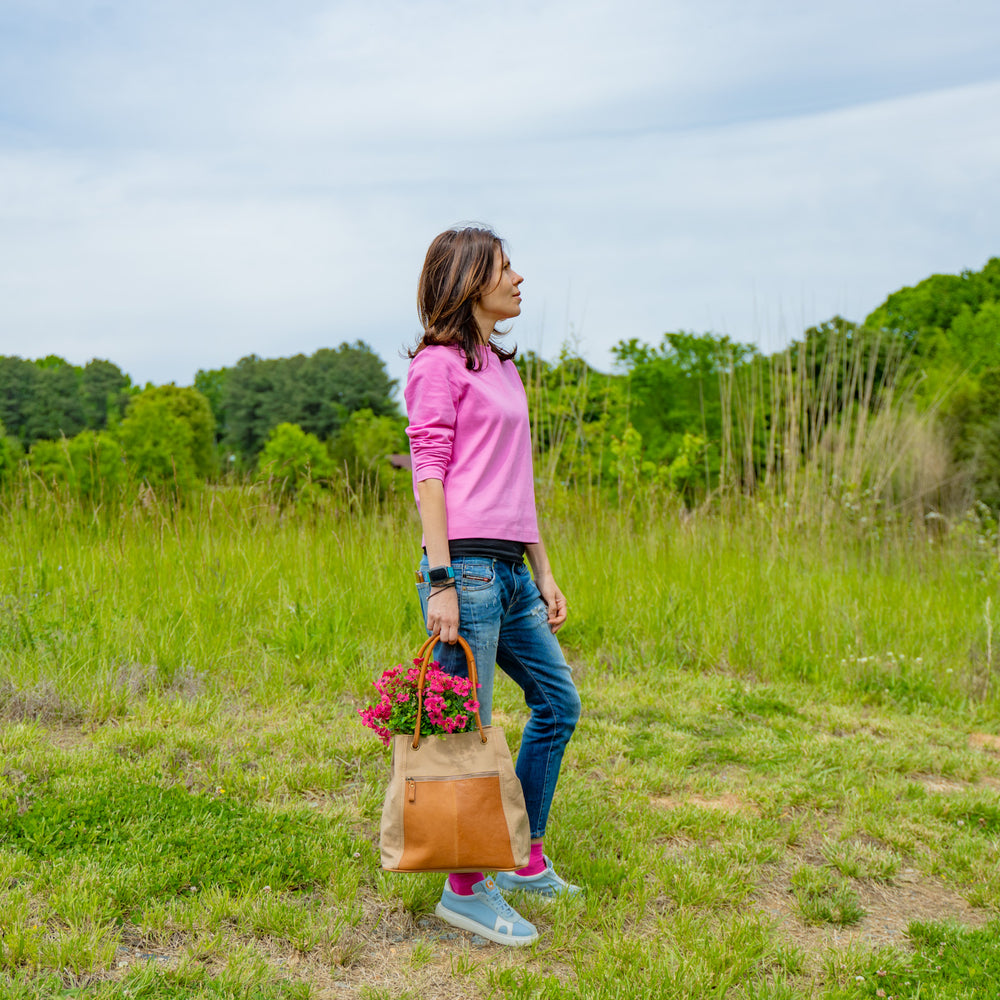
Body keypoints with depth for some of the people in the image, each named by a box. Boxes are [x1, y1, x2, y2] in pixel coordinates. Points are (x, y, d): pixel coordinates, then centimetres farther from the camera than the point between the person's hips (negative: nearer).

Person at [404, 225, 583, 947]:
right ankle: (466, 889, 14)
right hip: (467, 564, -9)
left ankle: (526, 859, 29)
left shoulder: (503, 367, 21)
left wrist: (545, 574, 19)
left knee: (558, 703, 15)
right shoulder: (440, 362, -5)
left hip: (511, 569, 9)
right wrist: (441, 581, -18)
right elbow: (428, 472, -12)